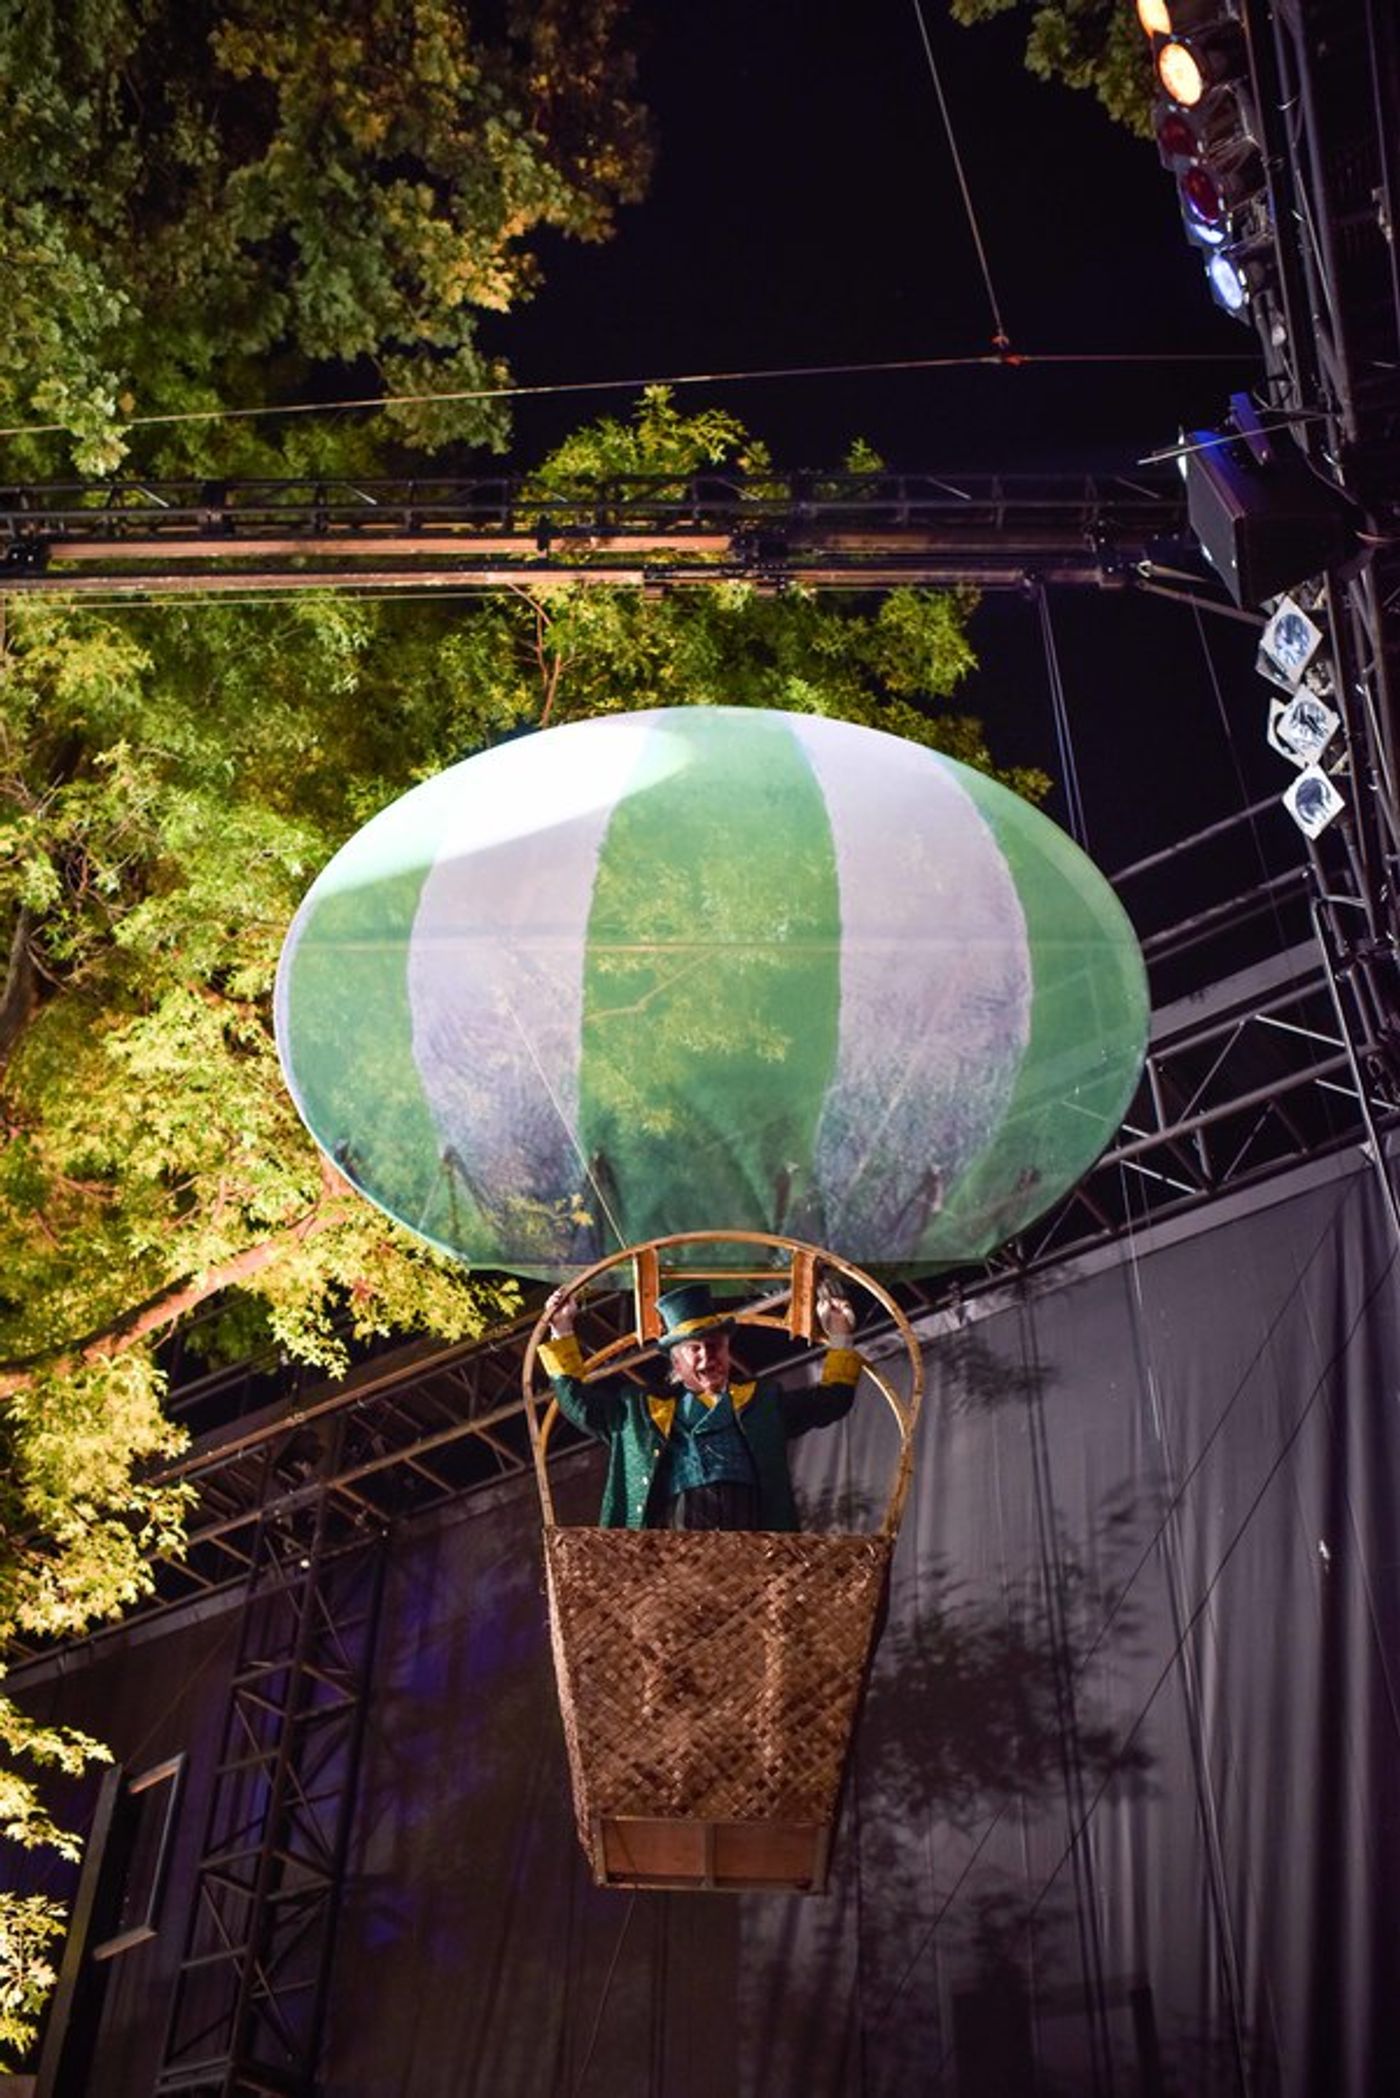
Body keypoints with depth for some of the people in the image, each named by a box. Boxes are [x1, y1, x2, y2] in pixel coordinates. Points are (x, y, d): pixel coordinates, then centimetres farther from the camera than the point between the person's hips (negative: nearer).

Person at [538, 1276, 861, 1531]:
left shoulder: (762, 1401, 30)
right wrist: (562, 1333, 29)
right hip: (676, 1524, 0)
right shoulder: (642, 1409, 28)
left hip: (748, 1531, 1)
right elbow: (577, 1400, 31)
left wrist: (839, 1336, 24)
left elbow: (832, 1399, 30)